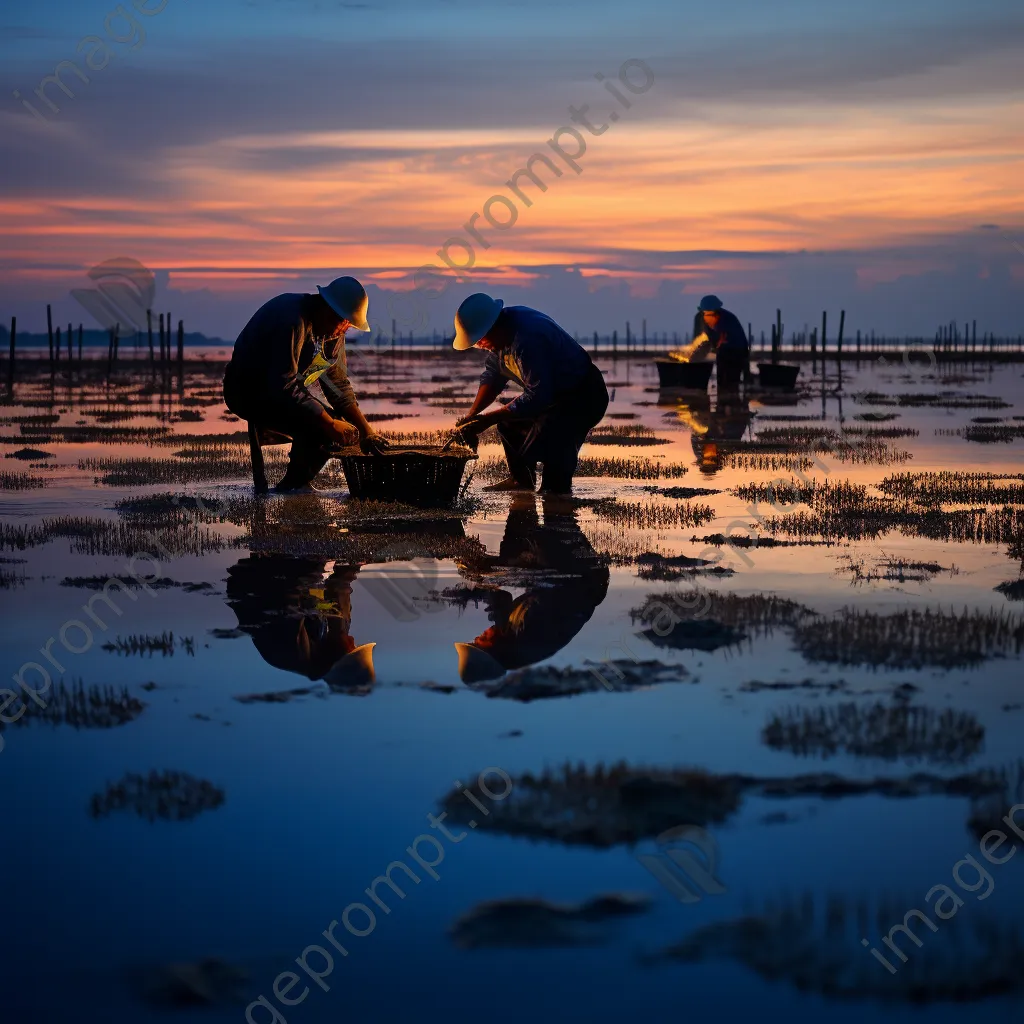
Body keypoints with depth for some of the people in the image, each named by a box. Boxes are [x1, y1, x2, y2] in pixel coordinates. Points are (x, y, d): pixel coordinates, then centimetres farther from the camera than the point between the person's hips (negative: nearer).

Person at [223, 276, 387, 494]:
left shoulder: (334, 332, 2)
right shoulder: (292, 320, -28)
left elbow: (339, 385, 5)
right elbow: (284, 385, -33)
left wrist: (367, 432, -7)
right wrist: (330, 424, -32)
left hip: (286, 392, 9)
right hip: (250, 392, -9)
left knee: (343, 431, 1)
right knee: (318, 427, -24)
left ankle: (296, 483, 9)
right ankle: (294, 483, -6)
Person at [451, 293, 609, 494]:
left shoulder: (527, 341, -35)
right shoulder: (499, 334, -4)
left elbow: (536, 397, -32)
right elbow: (492, 376, 8)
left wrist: (487, 420, -27)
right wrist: (471, 415, -4)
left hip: (584, 398, -10)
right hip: (555, 392, 10)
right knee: (508, 424, 17)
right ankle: (521, 480, 34)